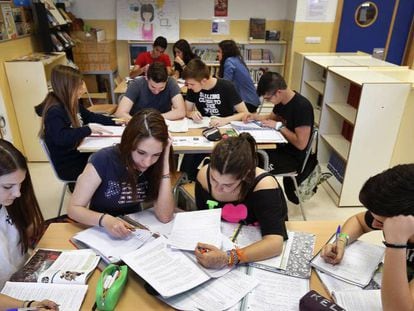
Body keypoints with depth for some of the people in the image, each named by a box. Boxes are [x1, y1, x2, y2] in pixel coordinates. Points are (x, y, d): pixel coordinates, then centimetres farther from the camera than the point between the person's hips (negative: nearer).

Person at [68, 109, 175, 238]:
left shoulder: (155, 166, -11)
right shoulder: (104, 160, -19)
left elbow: (165, 216, -19)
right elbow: (73, 208, -14)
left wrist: (165, 164, -24)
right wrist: (104, 220, -33)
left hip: (134, 230, 2)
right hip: (101, 231, -1)